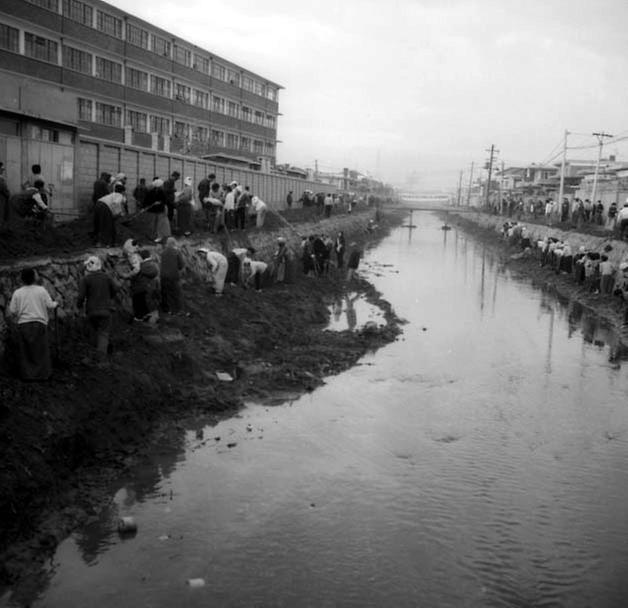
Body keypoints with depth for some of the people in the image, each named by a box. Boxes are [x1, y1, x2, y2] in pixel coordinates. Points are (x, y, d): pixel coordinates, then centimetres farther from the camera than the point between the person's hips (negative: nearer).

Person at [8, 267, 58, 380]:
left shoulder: (17, 293, 0)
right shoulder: (41, 290, -3)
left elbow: (12, 312, 0)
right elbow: (50, 305, -1)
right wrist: (56, 303, 21)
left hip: (23, 325, 1)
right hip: (39, 324, -1)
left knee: (24, 351, 10)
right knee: (41, 350, 8)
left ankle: (26, 374, 11)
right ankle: (43, 373, 11)